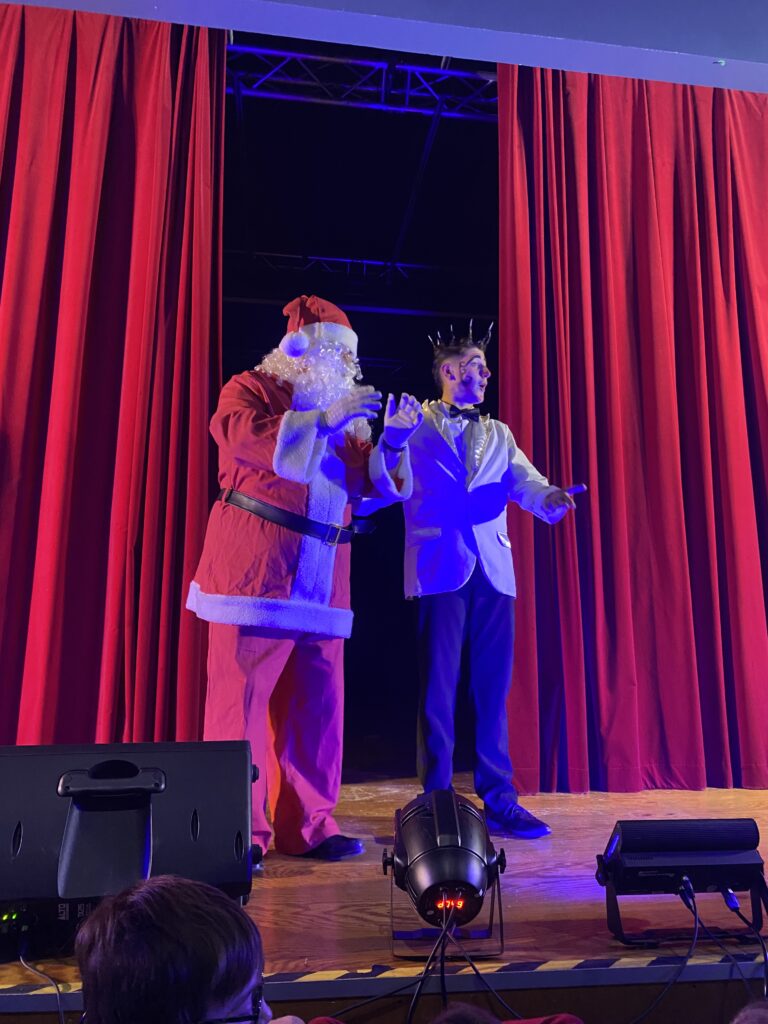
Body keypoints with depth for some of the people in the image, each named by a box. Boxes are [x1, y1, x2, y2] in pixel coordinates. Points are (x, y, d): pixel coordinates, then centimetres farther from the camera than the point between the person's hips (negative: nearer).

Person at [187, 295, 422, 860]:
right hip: (256, 568, -6)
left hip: (323, 578, 6)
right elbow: (243, 437, -15)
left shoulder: (345, 412, 23)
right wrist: (325, 419, -15)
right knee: (243, 693, -7)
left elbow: (369, 490, 17)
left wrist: (393, 440, 1)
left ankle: (307, 824, 12)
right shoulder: (253, 387, 7)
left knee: (318, 700, 3)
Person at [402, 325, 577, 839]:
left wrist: (549, 497, -19)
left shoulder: (498, 434, 20)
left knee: (494, 688, 6)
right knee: (439, 687, -2)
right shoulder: (415, 425, 10)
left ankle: (499, 800, 15)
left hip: (493, 569, 4)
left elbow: (523, 479, 3)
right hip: (440, 566, -4)